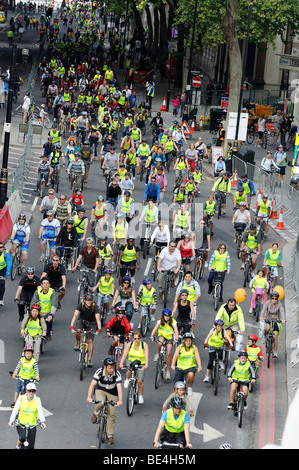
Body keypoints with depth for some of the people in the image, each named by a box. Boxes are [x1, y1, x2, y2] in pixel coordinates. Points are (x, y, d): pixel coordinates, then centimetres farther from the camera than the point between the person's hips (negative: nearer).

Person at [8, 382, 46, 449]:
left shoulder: (37, 400, -4)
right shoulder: (21, 398, -4)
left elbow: (40, 411, -16)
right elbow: (15, 409, -10)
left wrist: (43, 422, -32)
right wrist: (11, 420, -21)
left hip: (32, 426, 1)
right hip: (21, 424, -1)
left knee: (30, 447, -1)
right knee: (23, 438, -29)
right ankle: (18, 447, 4)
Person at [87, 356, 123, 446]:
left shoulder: (117, 374, -28)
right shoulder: (99, 372, -28)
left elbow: (119, 387, -37)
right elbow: (92, 384, -34)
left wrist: (120, 400, -50)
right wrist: (89, 397, -47)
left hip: (112, 393, 0)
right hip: (100, 390, 0)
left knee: (111, 414, -7)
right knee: (100, 403, -33)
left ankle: (110, 436, 3)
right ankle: (96, 414, 0)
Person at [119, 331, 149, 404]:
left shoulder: (144, 345, -14)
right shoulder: (129, 344, -10)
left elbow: (146, 356, -26)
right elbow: (124, 354, -19)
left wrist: (146, 365, -43)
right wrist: (121, 363, -35)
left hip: (141, 364, -1)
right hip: (131, 361, 1)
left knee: (140, 381, -10)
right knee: (129, 370, -33)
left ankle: (140, 396, 10)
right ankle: (127, 380, 1)